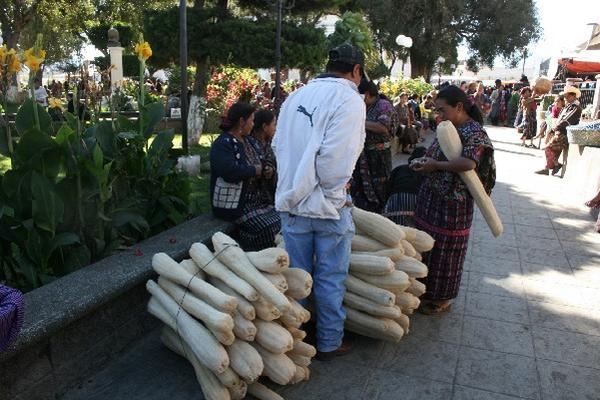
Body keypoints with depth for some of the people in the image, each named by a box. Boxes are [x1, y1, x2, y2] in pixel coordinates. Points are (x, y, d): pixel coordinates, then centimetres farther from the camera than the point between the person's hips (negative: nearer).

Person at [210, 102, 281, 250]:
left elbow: (260, 164, 27)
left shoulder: (249, 141, 15)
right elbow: (229, 172, -28)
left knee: (280, 222, -11)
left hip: (257, 197, 8)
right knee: (266, 228, -22)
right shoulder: (223, 144, -12)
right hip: (234, 203, -8)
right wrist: (254, 170, -13)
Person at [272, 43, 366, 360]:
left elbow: (278, 144, 10)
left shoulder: (296, 96, 7)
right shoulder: (349, 100, -13)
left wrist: (292, 185, 15)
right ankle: (329, 343, 26)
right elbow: (335, 156, -22)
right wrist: (333, 190, -6)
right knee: (330, 278, 11)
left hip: (291, 202, 6)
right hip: (327, 206, -6)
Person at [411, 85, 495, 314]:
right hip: (431, 197, 8)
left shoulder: (474, 132, -15)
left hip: (452, 203, -8)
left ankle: (442, 299, 23)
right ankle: (427, 290, 34)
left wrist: (435, 165, -20)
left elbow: (468, 163, -30)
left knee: (444, 251, 5)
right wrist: (424, 163, 0)